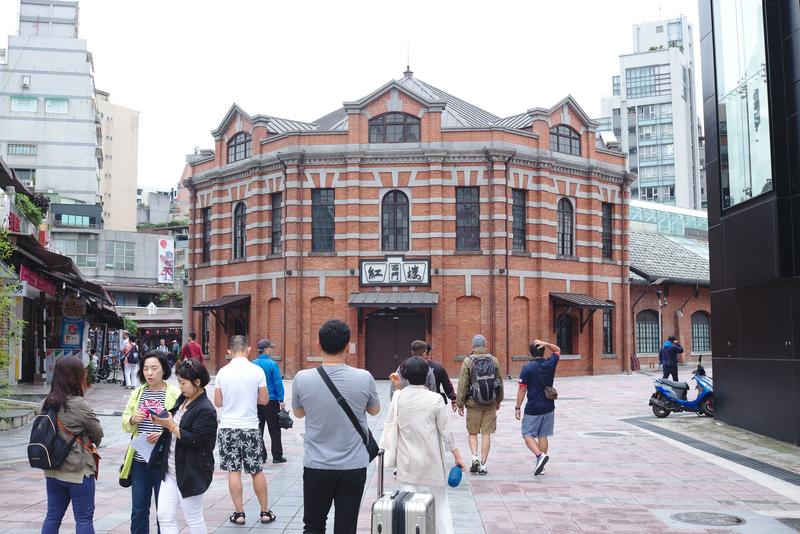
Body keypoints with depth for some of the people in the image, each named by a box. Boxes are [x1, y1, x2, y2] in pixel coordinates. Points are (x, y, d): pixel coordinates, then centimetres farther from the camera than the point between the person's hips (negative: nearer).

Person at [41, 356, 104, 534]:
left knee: (53, 516, 13)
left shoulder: (48, 403, 1)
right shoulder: (80, 405, -18)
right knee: (84, 518, 5)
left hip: (53, 471, 6)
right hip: (78, 471, -6)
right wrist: (89, 441, 11)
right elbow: (98, 433, -8)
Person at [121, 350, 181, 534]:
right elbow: (125, 422, 11)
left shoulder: (175, 394, -6)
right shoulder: (137, 393, 9)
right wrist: (133, 419, -10)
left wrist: (164, 434, -24)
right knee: (138, 509, 12)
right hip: (139, 459, 4)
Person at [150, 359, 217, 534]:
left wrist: (171, 426, -19)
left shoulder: (206, 410, -18)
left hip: (190, 472, -8)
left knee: (194, 519, 6)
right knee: (164, 516, 7)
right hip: (171, 469, 8)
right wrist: (163, 422, 0)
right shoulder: (182, 399, 8)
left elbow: (195, 440, -22)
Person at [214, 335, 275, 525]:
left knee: (233, 471, 6)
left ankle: (239, 513, 8)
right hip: (250, 427, 0)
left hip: (228, 426, 0)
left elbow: (218, 402, 1)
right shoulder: (257, 371, -8)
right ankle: (265, 512, 18)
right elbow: (264, 400, -2)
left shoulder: (223, 372, -5)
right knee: (257, 471, 11)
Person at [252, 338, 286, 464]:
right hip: (271, 400, -4)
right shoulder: (272, 364, -14)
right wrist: (281, 400, -6)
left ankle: (260, 456, 12)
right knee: (274, 429, 7)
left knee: (258, 429, 11)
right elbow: (278, 383, -13)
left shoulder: (253, 364, -1)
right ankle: (277, 456, 12)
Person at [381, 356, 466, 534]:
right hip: (431, 461, -1)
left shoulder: (398, 397, -5)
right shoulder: (435, 399, -10)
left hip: (407, 461, 1)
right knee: (440, 501, 11)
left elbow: (390, 425, 0)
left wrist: (383, 448, 11)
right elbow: (445, 430, -5)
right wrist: (457, 455, 5)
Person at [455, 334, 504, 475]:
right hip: (490, 403, 2)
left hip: (473, 402, -2)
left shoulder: (468, 361, -6)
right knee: (486, 434, 5)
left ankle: (475, 457, -6)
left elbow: (463, 384, -6)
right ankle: (483, 465, 6)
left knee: (472, 432, 12)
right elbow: (500, 382, 11)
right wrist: (498, 400, 23)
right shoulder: (494, 360, 3)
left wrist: (460, 403, 1)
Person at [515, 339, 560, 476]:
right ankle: (541, 465, 13)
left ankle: (540, 455, -17)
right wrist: (545, 344, -1)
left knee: (527, 434, 6)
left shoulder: (527, 368, -12)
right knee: (543, 435, 11)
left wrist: (517, 407, -3)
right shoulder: (550, 364, -1)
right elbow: (557, 350, 18)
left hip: (533, 409, -4)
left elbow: (522, 389, -11)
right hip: (549, 407, 5)